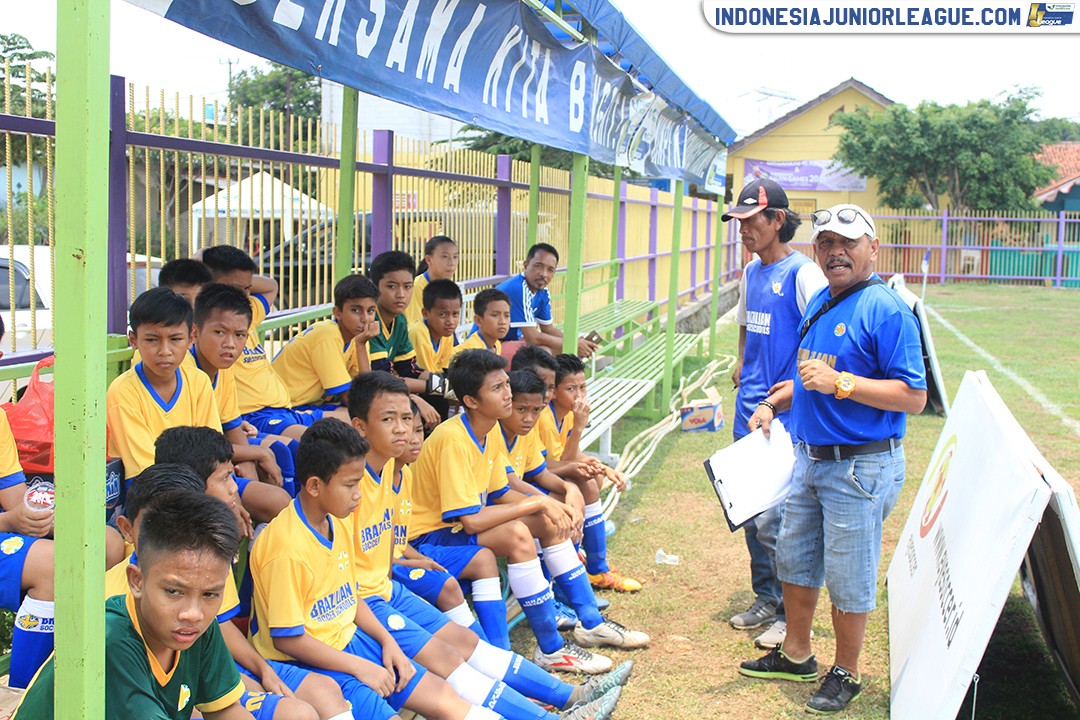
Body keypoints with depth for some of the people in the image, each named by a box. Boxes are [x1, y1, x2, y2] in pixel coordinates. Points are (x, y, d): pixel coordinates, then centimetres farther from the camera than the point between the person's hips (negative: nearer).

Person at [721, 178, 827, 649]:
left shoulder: (803, 274, -12)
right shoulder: (751, 273, 13)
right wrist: (742, 365, 12)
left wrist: (776, 401, -21)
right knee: (750, 513, 14)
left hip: (785, 418, -8)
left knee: (772, 520, -7)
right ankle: (765, 600, 28)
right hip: (750, 412, 8)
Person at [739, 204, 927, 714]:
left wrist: (840, 383, -26)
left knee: (848, 577, 3)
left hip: (860, 466, -9)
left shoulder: (886, 310, -17)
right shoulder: (820, 303, 9)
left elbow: (914, 397, -21)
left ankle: (845, 674, 21)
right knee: (794, 560, 19)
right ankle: (796, 655, 36)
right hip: (809, 457, 9)